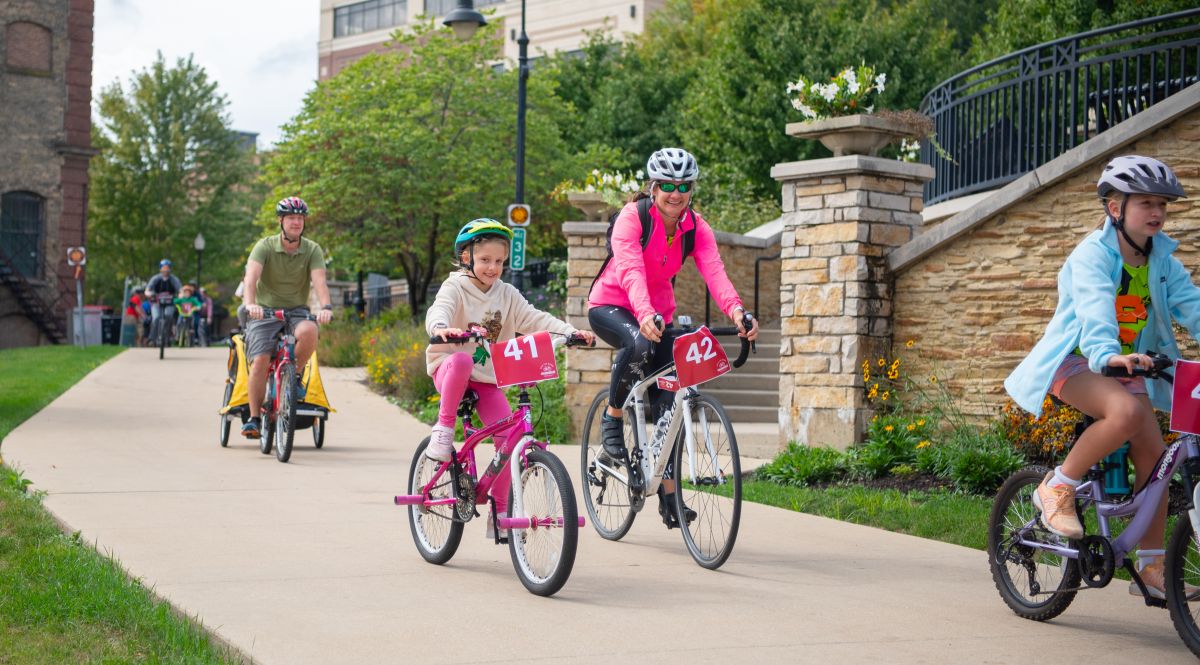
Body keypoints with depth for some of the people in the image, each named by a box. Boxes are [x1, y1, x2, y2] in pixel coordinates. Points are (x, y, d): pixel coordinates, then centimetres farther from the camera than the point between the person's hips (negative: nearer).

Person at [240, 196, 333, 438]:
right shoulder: (265, 246, -8)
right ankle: (254, 418, -5)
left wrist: (326, 306, -39)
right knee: (260, 362, -18)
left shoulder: (312, 250, -4)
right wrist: (250, 304, -43)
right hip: (265, 311, -1)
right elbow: (251, 277, -23)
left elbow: (319, 281, -18)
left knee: (309, 332, -34)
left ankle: (296, 374, -7)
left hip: (297, 311, 1)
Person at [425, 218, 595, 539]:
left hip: (488, 378, 4)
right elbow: (438, 311, -26)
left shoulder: (506, 294, 7)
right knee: (461, 360, -41)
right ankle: (444, 427, -22)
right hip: (448, 368, -4)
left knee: (509, 437, -12)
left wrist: (571, 332, -17)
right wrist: (442, 328, -51)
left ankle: (499, 510, 1)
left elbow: (535, 319, -1)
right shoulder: (455, 287, -6)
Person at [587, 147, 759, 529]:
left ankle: (668, 494, 3)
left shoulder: (696, 229, -9)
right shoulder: (632, 217, -21)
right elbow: (630, 270, -37)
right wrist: (644, 315, -56)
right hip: (610, 306, -5)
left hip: (658, 313, 5)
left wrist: (736, 311, -45)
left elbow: (714, 272, -25)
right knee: (640, 344, -38)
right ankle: (612, 421, -14)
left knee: (668, 399, -5)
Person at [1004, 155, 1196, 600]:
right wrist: (1107, 355, -51)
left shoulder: (1162, 259, 3)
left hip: (1126, 366, 7)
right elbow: (1094, 308, -33)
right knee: (1126, 412, -35)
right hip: (1077, 362, -6)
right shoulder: (1093, 254, -16)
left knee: (1154, 454, -5)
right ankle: (1058, 488, -16)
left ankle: (1151, 568, 5)